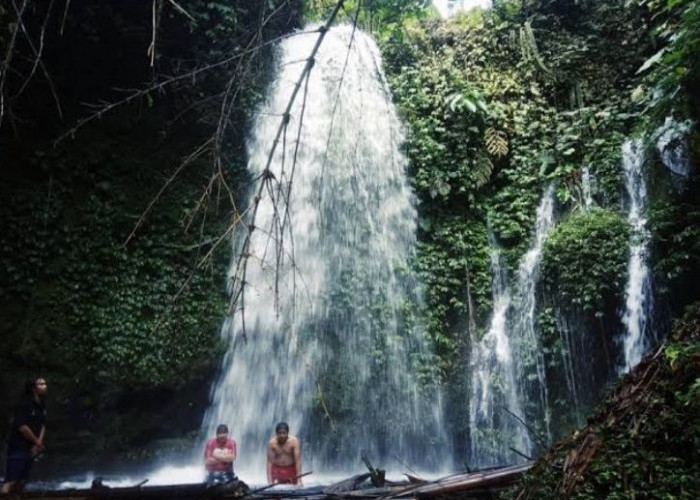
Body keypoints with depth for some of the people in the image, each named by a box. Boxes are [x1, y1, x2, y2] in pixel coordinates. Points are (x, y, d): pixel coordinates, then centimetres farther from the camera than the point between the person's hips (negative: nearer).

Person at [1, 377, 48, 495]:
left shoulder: (42, 406, 8)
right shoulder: (24, 404, -14)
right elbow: (22, 427, -19)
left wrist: (38, 443, -5)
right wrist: (37, 441, -9)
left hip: (31, 449, 7)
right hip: (18, 448, -7)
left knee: (21, 483, 8)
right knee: (10, 483, -11)